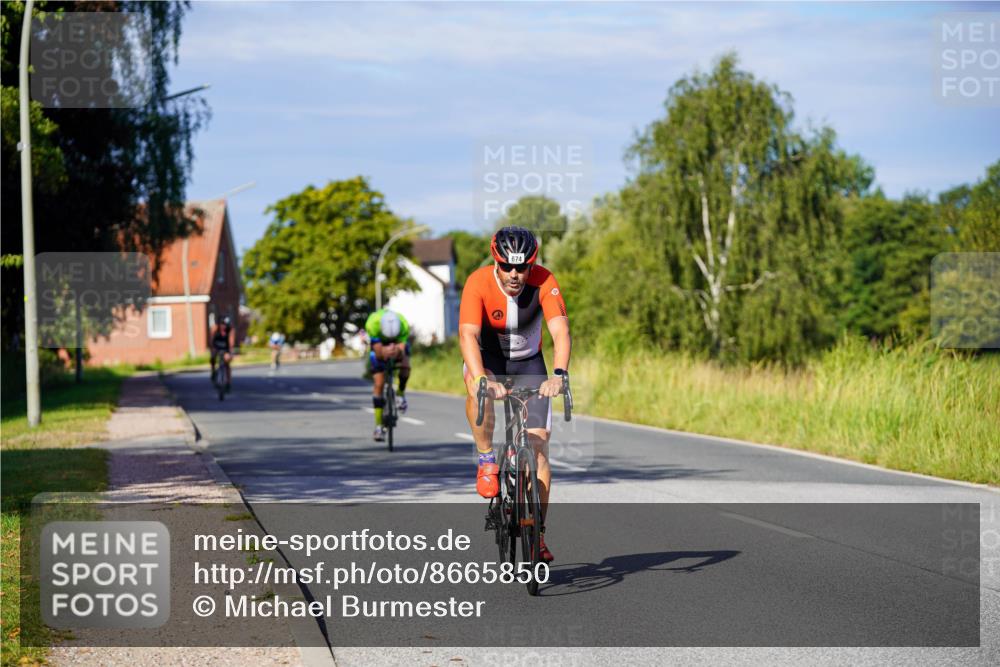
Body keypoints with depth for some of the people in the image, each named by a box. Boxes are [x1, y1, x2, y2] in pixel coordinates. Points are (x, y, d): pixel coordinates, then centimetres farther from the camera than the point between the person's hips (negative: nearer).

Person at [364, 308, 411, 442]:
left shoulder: (404, 326, -36)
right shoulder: (372, 324, -39)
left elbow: (402, 350, -37)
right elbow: (378, 352, -37)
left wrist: (397, 352, -60)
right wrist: (385, 352, -59)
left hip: (399, 343, 1)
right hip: (379, 345, -1)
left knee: (405, 366, -30)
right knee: (378, 384, -10)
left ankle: (401, 394, -1)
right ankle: (379, 425, -3)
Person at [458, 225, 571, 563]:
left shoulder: (544, 282, -25)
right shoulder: (478, 282, -28)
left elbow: (560, 332, -34)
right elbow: (468, 334, -38)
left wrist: (558, 375, -52)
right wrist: (481, 378, -55)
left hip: (528, 364, 1)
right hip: (487, 358, -1)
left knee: (538, 445, -8)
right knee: (479, 390, -38)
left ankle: (538, 533, 1)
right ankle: (487, 460, -16)